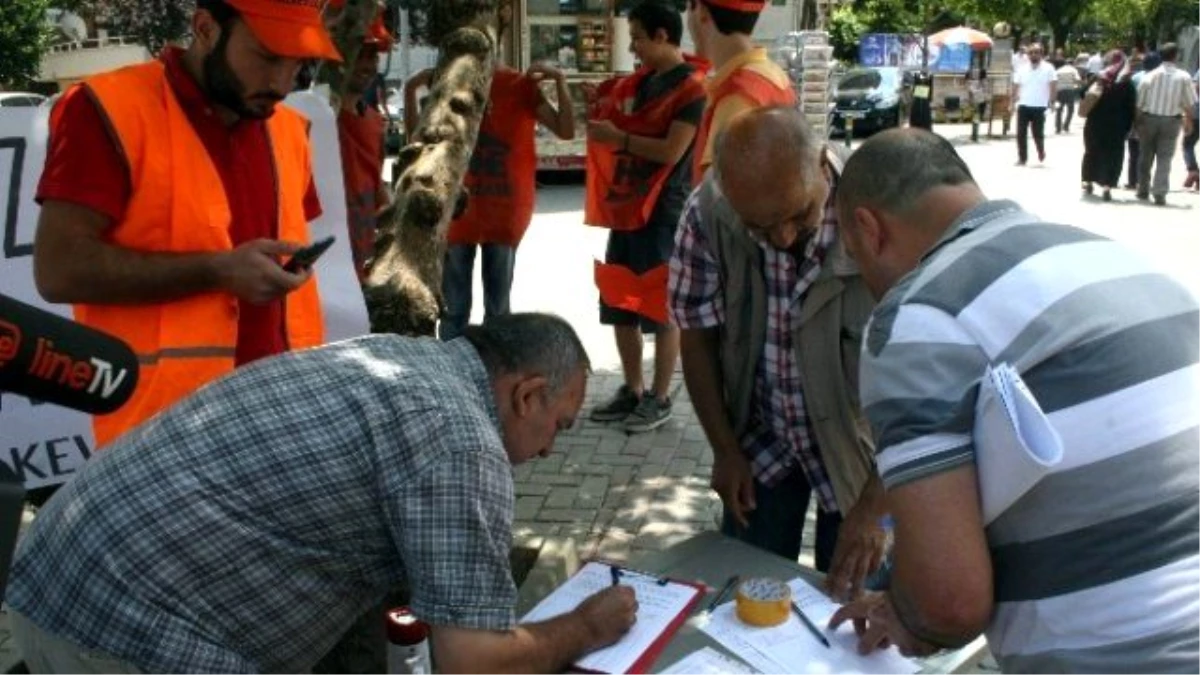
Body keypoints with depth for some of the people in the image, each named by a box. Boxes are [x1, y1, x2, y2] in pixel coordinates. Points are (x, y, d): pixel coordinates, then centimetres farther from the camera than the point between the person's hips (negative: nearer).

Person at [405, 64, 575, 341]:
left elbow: (565, 130, -5)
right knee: (453, 307, 6)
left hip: (505, 211, -1)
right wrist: (410, 91, -3)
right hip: (457, 206, 1)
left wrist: (560, 81, -15)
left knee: (498, 306, 8)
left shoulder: (521, 84, 0)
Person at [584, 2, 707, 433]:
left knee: (662, 308, 0)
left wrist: (619, 138, -10)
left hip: (664, 214, -8)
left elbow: (672, 151, -18)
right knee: (620, 304, 11)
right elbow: (621, 126, 25)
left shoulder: (692, 86, -11)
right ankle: (632, 391, 23)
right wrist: (601, 111, 6)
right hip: (626, 208, 8)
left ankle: (660, 399, 11)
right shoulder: (637, 83, 13)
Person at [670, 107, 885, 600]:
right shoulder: (707, 214, -21)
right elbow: (698, 335, -6)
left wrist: (872, 505, -25)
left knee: (850, 601, 12)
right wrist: (725, 450, -3)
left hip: (859, 442, -2)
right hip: (760, 442, 2)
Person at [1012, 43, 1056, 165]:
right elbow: (1016, 86, 11)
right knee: (1021, 133, 0)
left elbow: (1053, 86, -2)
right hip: (1023, 106, 3)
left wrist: (1051, 101, -10)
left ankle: (1041, 152, 29)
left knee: (1038, 133, 2)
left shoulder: (1048, 69, -1)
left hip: (1039, 107, -3)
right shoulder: (1022, 70, 7)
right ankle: (1022, 158, 9)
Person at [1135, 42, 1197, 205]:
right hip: (1171, 120, -1)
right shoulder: (1184, 77, -5)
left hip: (1149, 118, 1)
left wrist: (1137, 122, 7)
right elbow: (1189, 103, 0)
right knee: (1165, 158, 2)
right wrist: (1188, 122, 15)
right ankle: (1160, 193, -7)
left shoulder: (1150, 76, -6)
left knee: (1146, 155, 15)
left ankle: (1143, 190, 24)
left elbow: (1139, 103, -4)